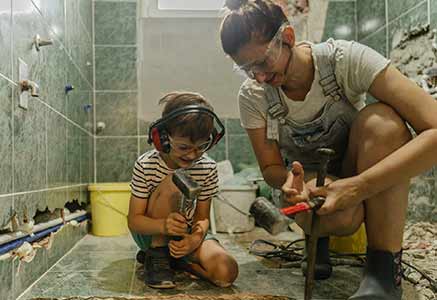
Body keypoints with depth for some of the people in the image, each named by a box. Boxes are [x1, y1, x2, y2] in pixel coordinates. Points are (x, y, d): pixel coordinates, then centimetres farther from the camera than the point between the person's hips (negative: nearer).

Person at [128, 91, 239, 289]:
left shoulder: (208, 169, -12)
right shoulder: (146, 165, -20)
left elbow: (202, 217, -6)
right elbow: (134, 220, -19)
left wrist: (195, 237, -30)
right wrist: (163, 225, -41)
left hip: (186, 235, 3)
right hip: (152, 233, -3)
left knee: (226, 274, -25)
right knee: (172, 183, -32)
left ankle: (171, 256, 2)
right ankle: (156, 255, -16)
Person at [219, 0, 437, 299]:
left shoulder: (346, 59, -24)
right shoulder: (252, 97, -17)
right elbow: (270, 168, -7)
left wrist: (358, 186, -41)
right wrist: (291, 180, -32)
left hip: (364, 182, 1)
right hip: (305, 181, 0)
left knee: (381, 119, -32)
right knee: (342, 217, -36)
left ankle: (386, 268, -25)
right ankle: (318, 236, 3)